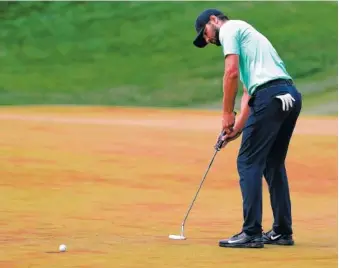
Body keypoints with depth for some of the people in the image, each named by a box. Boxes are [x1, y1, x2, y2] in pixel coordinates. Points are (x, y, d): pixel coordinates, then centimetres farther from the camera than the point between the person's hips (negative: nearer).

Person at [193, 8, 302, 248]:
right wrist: (237, 127, 21)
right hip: (291, 95, 9)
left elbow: (232, 72, -10)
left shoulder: (229, 29, 5)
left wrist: (227, 114, -5)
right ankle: (283, 232, 18)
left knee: (249, 162, -5)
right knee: (274, 164, 17)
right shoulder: (246, 33, 32)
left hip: (270, 95, -9)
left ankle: (252, 233, -9)